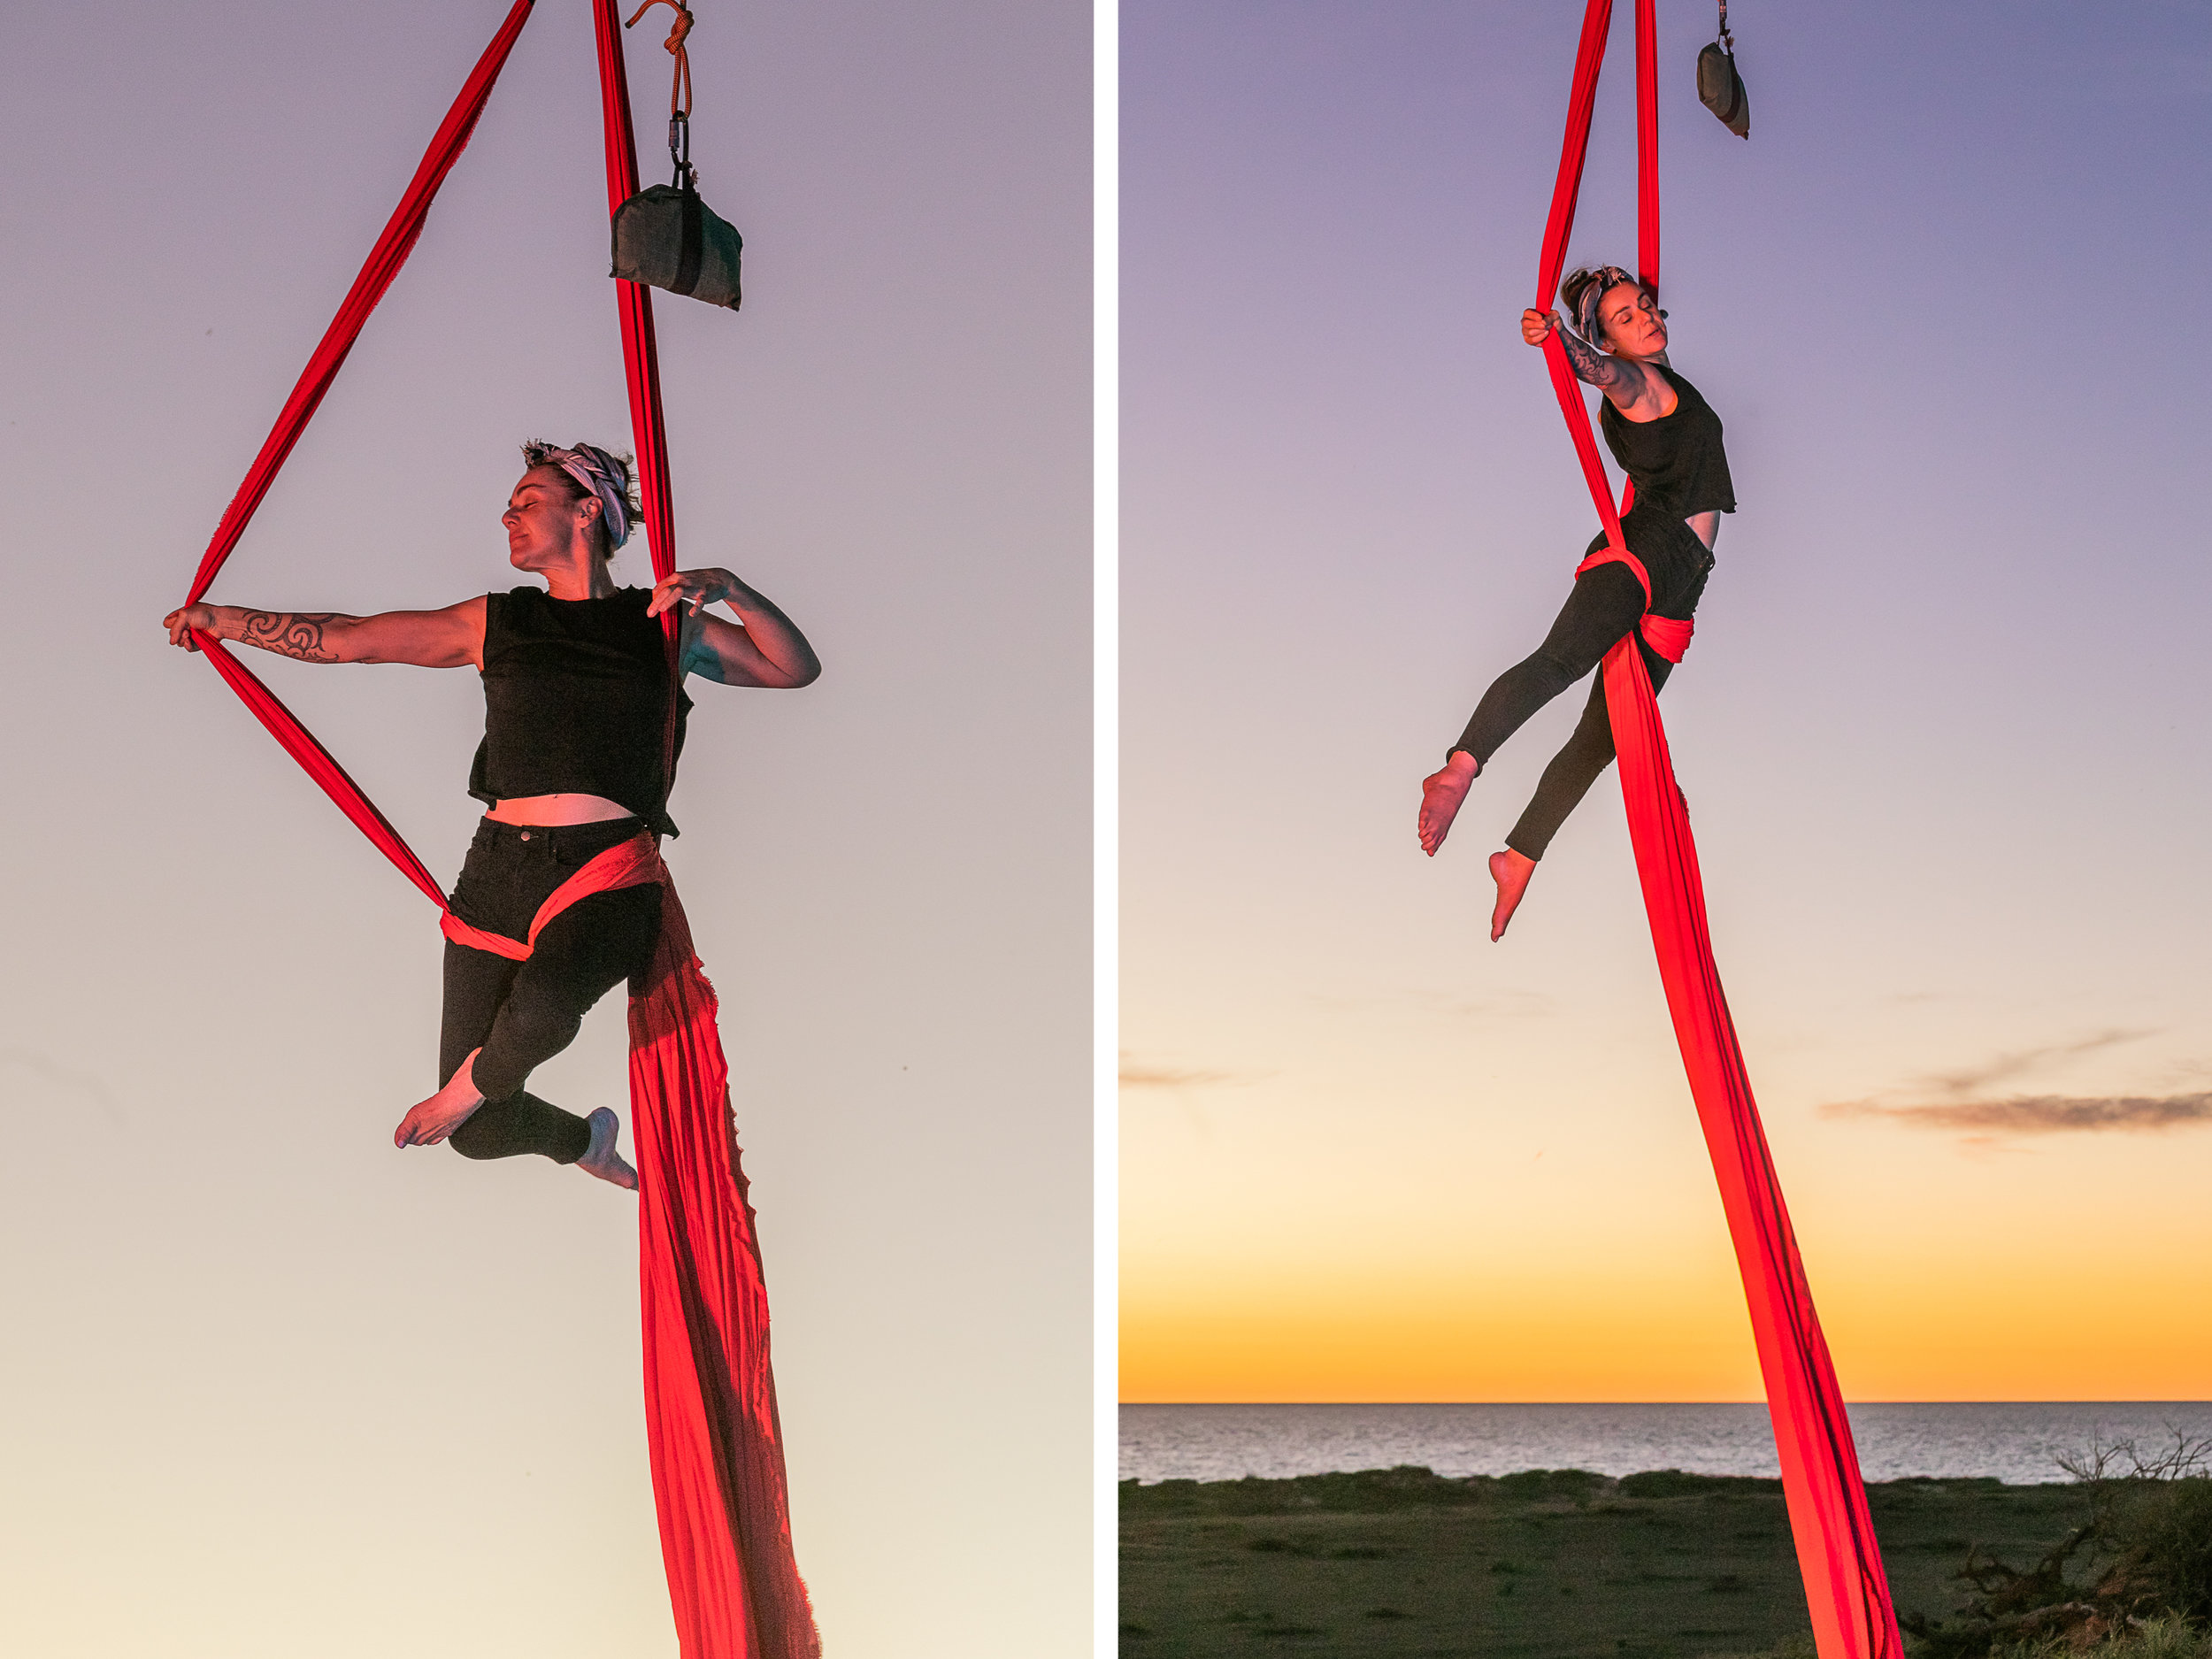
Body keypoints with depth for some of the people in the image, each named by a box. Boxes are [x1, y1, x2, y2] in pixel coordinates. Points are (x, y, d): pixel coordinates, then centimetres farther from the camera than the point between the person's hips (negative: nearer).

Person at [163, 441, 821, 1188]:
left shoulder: (664, 624, 12)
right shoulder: (494, 622, 16)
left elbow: (796, 668, 7)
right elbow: (347, 637, 20)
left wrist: (729, 588, -6)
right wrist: (224, 619, 21)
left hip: (608, 880, -3)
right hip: (501, 872, 3)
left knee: (540, 1006, -39)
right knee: (481, 1136, 1)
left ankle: (476, 1080, -2)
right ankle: (586, 1140, 37)